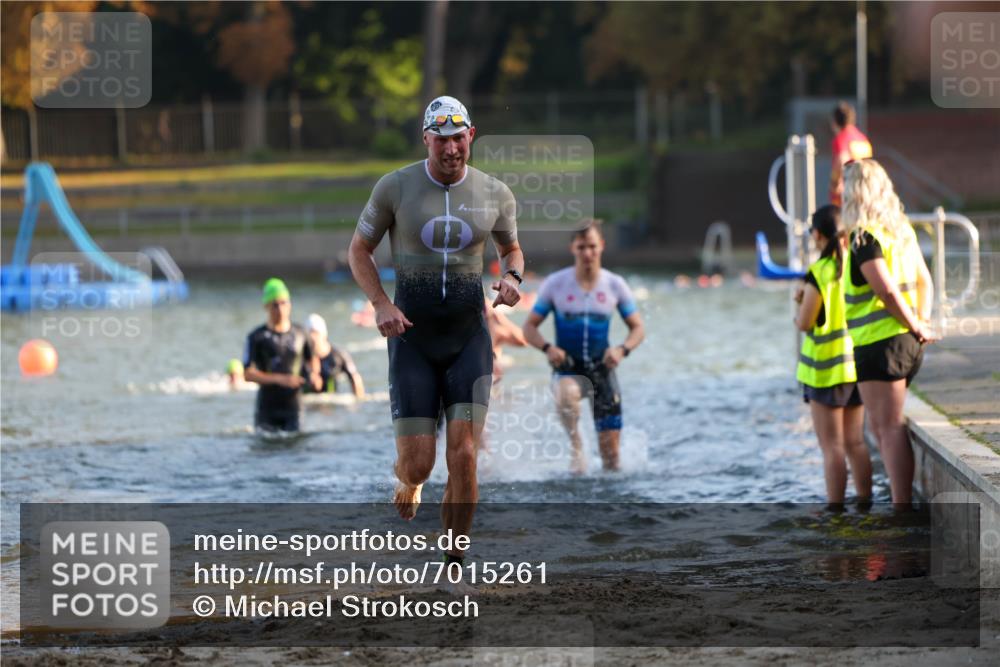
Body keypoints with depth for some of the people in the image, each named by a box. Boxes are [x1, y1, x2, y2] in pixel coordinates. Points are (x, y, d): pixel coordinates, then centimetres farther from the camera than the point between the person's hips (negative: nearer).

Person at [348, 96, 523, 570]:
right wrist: (381, 305, -11)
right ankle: (408, 483, 35)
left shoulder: (495, 194, 1)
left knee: (464, 457, -11)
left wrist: (511, 277, -4)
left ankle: (453, 566, 4)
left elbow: (511, 248, 20)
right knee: (418, 465, -5)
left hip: (469, 337, 1)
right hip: (412, 337, -1)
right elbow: (359, 250, 5)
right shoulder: (396, 187, -6)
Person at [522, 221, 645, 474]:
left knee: (609, 446, -2)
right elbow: (529, 327, 0)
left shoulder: (615, 285, -1)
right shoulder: (555, 284, -5)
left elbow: (637, 328, 6)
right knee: (567, 395, -39)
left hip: (602, 367, 2)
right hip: (568, 367, -2)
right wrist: (547, 348, -20)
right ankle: (576, 447, -17)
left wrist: (623, 349, -15)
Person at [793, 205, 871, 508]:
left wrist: (801, 302, 5)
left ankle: (835, 510, -1)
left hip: (826, 369, -6)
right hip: (857, 365, 6)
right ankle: (864, 504, 15)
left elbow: (805, 323, -15)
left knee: (832, 447, -1)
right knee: (855, 442, 14)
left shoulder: (819, 273, -15)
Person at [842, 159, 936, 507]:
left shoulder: (864, 236, -15)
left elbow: (886, 289, -22)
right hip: (906, 341, 9)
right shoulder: (902, 229, 13)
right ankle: (903, 502, 17)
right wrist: (921, 323, 7)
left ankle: (901, 506, -10)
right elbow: (924, 281, 16)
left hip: (878, 344, -9)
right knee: (884, 426, 16)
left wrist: (915, 326, -10)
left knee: (889, 427, -8)